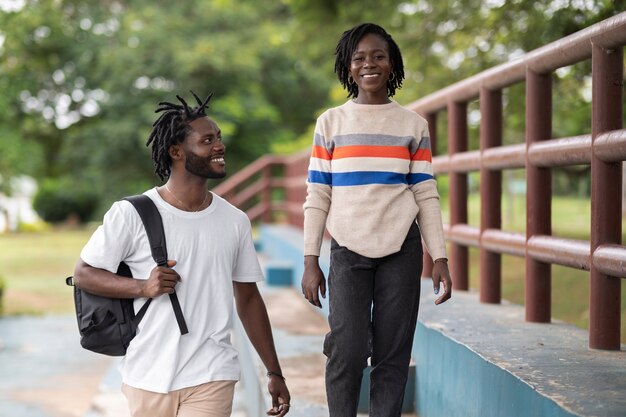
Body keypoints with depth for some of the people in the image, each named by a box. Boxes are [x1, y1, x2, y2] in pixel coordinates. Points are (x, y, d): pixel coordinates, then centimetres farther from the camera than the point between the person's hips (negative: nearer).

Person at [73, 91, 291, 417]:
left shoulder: (235, 221, 7)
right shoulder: (131, 215, -5)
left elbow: (248, 299, 13)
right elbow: (83, 274, -1)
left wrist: (274, 372, 12)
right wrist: (142, 287, -18)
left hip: (211, 380, 1)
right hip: (147, 378, -1)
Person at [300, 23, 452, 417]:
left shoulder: (413, 125, 7)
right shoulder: (331, 123, 6)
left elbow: (427, 195, 6)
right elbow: (317, 197, 5)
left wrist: (440, 258, -1)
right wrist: (311, 262, -1)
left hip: (401, 250, 1)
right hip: (349, 251, -1)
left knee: (393, 354, 0)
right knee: (347, 351, -10)